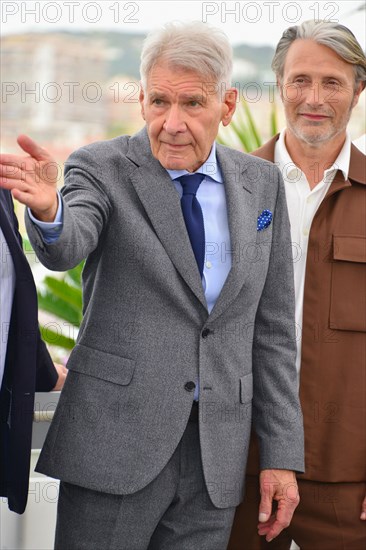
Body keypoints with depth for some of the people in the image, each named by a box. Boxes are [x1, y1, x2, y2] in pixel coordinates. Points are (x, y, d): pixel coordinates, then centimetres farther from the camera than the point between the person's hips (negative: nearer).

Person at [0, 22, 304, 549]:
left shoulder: (261, 183, 7)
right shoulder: (101, 168, -3)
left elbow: (271, 327, 9)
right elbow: (64, 248, -24)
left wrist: (282, 454, 6)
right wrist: (48, 210, -47)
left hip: (216, 458, 3)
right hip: (116, 444, -3)